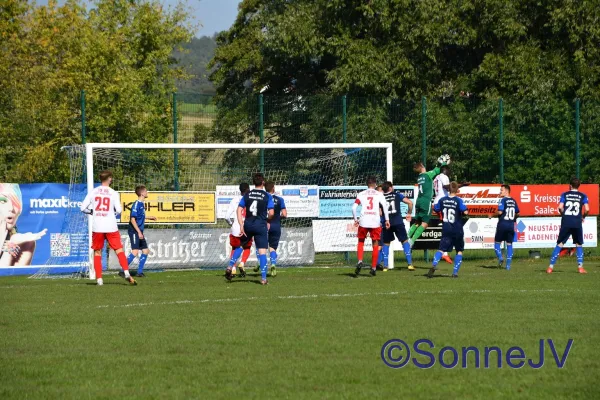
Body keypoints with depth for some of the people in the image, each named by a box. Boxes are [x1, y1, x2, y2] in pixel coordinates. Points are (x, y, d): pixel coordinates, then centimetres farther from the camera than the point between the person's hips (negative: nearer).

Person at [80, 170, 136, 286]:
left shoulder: (93, 192, 2)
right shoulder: (113, 193, -3)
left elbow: (83, 208, 0)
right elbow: (119, 210, -8)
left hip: (97, 227, 2)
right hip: (111, 227, -2)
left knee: (97, 252, 10)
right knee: (119, 250, 3)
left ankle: (99, 279, 4)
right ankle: (126, 273, -13)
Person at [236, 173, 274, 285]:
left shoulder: (247, 195, 5)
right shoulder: (267, 196, -3)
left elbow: (239, 210, 0)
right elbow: (271, 213, -8)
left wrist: (241, 226, -1)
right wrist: (267, 219, 14)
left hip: (248, 224, 3)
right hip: (261, 225, -3)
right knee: (262, 252, -2)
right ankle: (263, 278, -5)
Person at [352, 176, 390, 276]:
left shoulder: (361, 194, 11)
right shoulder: (379, 194, 8)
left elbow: (354, 207, 3)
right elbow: (385, 206, -4)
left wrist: (355, 219, 13)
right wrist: (387, 220, -1)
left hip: (363, 222, 1)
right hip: (375, 222, -1)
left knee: (361, 242, 16)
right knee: (375, 244, 10)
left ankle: (360, 261, -7)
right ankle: (373, 267, 9)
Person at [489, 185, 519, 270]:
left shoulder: (503, 200, -10)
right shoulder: (513, 201, 9)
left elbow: (500, 212, -19)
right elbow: (517, 213, 14)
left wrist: (492, 215, -3)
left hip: (502, 225, -5)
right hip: (511, 226, 5)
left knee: (497, 242, 8)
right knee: (509, 244, 7)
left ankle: (500, 258, -14)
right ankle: (508, 265, 4)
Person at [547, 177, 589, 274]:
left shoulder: (565, 195, 8)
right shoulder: (583, 196, 7)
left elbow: (560, 207, -4)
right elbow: (587, 209, -5)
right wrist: (583, 217, 14)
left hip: (566, 222, 0)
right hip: (577, 222, 0)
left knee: (559, 244, 4)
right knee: (579, 245, 13)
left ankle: (551, 267, 0)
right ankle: (580, 267, 5)